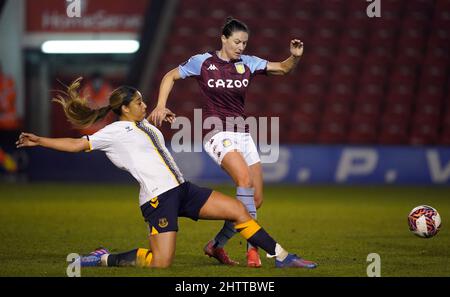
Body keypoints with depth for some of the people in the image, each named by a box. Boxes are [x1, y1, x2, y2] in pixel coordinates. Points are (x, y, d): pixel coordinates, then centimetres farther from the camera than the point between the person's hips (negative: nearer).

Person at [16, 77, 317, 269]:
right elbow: (77, 144, -8)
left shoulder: (144, 125, 18)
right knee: (160, 263, -16)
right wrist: (40, 141, -14)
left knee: (238, 209, 0)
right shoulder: (116, 132, -6)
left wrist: (160, 115, 34)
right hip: (158, 197, -9)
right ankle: (104, 259, 4)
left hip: (182, 190, 9)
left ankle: (281, 256, 5)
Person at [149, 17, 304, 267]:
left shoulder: (248, 63, 6)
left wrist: (296, 57, -15)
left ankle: (216, 245, 15)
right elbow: (171, 76, 9)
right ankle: (253, 246, -27)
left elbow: (283, 68, 6)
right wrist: (161, 106, -2)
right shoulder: (202, 62, -2)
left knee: (256, 199, 1)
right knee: (245, 178, -29)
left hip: (242, 134, 6)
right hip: (218, 134, -6)